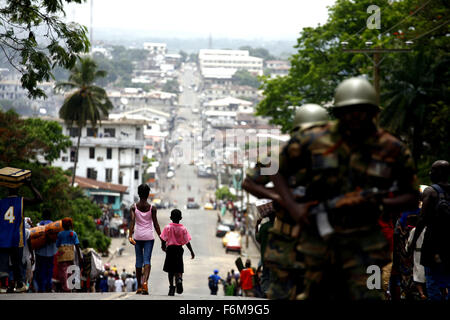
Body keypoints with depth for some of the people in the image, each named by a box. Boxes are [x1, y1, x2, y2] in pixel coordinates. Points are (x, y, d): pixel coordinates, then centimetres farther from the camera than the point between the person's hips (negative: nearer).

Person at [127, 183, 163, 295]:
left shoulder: (133, 207, -1)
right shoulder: (152, 208, -2)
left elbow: (132, 222, -13)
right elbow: (156, 224, -3)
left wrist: (130, 235, -21)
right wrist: (162, 239, 2)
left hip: (138, 236, 1)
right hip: (149, 236, -1)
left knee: (139, 261, 11)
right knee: (147, 260, -3)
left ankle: (139, 286, 16)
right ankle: (145, 281, -28)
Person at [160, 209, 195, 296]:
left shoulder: (167, 227, -5)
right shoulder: (183, 229, -3)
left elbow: (164, 239, -3)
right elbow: (187, 242, -2)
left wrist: (163, 246, 17)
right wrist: (192, 252, 6)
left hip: (170, 248, -1)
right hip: (179, 249, 1)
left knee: (170, 270, 7)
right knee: (178, 269, 8)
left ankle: (171, 287, 1)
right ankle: (179, 278, -23)